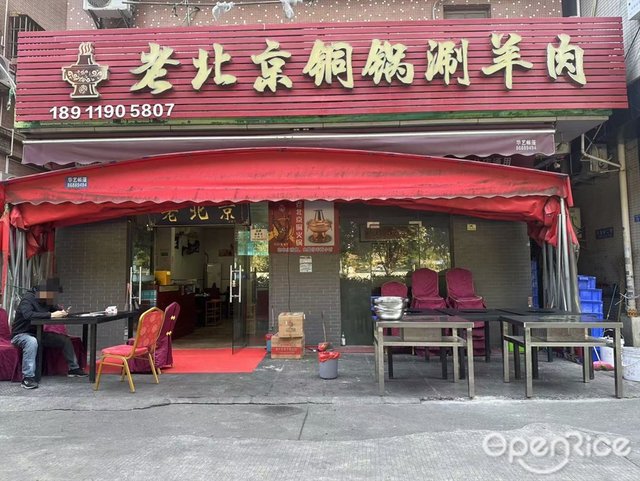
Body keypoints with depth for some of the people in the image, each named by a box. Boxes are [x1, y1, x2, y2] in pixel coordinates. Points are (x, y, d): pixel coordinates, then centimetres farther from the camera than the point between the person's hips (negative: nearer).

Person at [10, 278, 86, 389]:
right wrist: (51, 315, -39)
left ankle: (73, 369, 11)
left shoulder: (45, 301, 2)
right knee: (32, 341, -41)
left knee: (65, 339, -1)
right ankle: (28, 378, -39)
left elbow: (53, 308, 22)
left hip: (37, 333, 8)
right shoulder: (28, 298, -21)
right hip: (21, 335, -8)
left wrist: (61, 311, -2)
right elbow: (28, 315, -39)